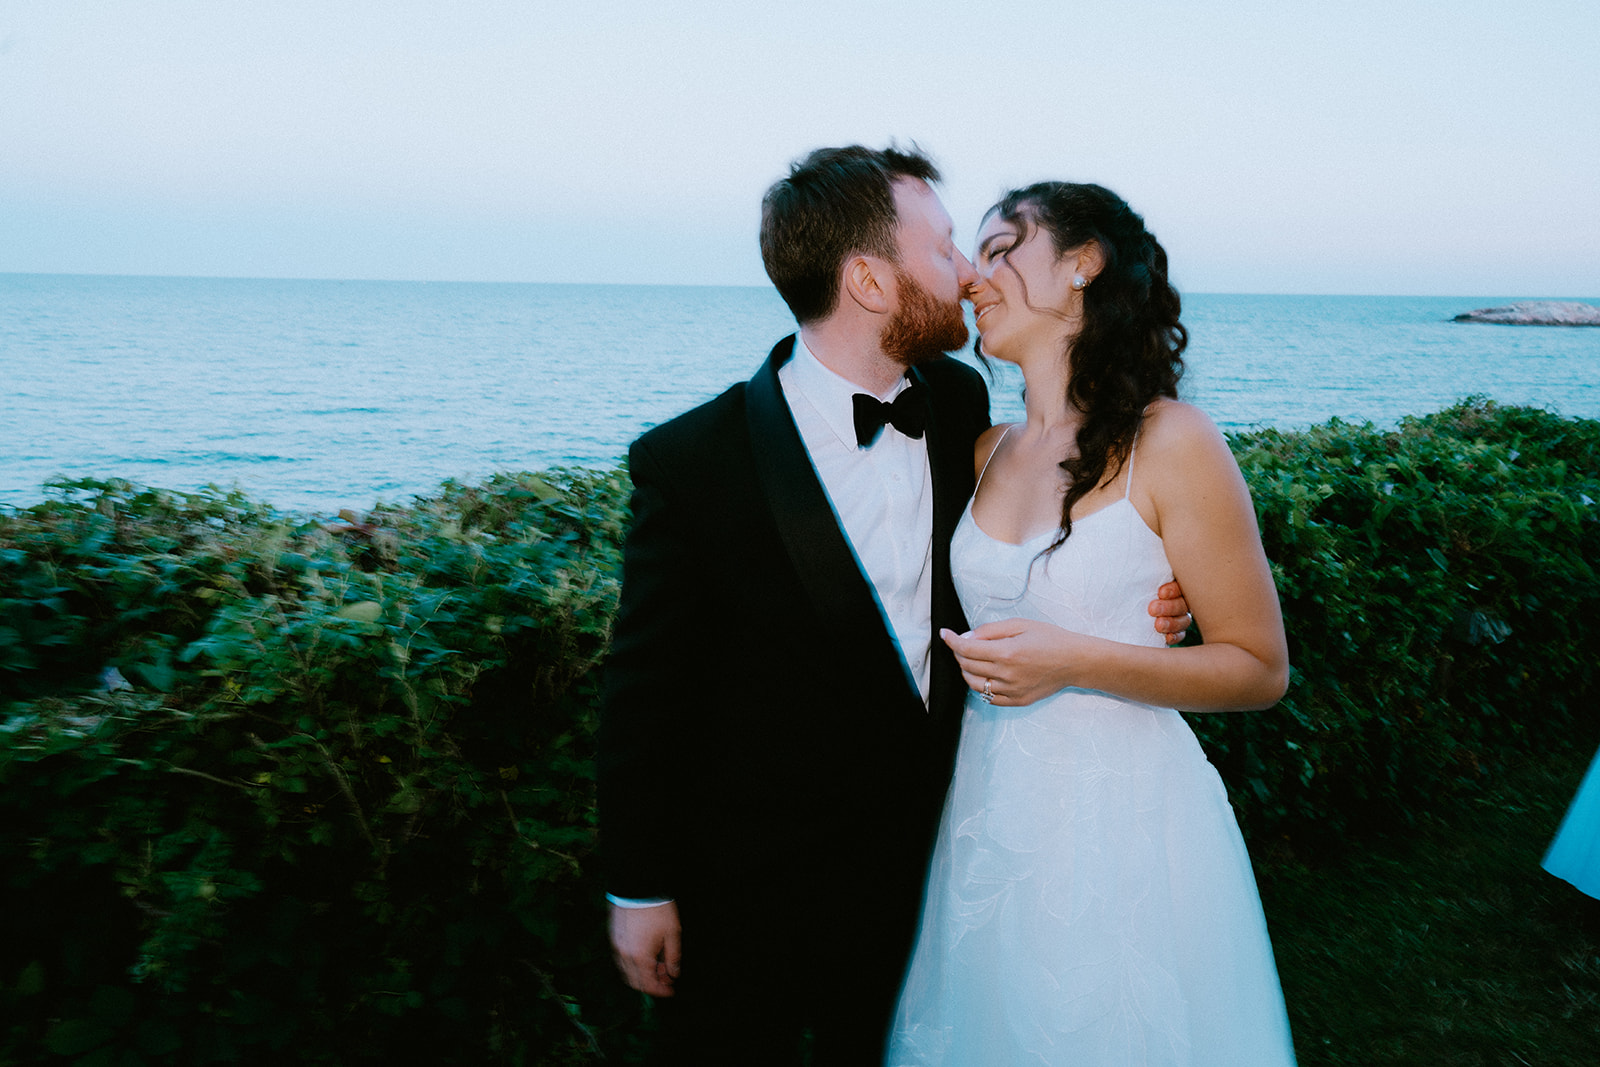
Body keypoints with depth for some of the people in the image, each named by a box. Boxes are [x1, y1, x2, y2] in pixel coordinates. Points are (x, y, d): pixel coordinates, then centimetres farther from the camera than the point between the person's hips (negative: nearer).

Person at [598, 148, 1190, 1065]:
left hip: (922, 854, 5)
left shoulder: (959, 399, -5)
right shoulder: (691, 462, -21)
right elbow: (646, 689, -13)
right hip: (754, 883, -4)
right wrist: (640, 890, -7)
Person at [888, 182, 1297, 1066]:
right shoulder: (988, 451, 5)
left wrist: (1073, 661, -21)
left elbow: (1259, 669, -11)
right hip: (987, 806, 6)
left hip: (1122, 818, -5)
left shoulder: (1171, 445, -14)